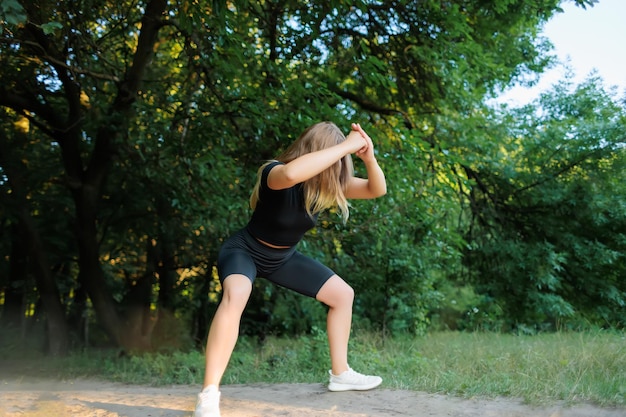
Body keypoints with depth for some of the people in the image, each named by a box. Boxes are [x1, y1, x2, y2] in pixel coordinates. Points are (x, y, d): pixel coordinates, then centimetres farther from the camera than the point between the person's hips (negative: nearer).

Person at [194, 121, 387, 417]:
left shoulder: (326, 182, -12)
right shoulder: (275, 174, -32)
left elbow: (377, 190, -11)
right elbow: (291, 173, -58)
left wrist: (369, 157, -32)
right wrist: (346, 146, -51)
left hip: (283, 258, 7)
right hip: (244, 250, -7)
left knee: (343, 294, 6)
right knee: (235, 295, -40)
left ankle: (340, 374, 20)